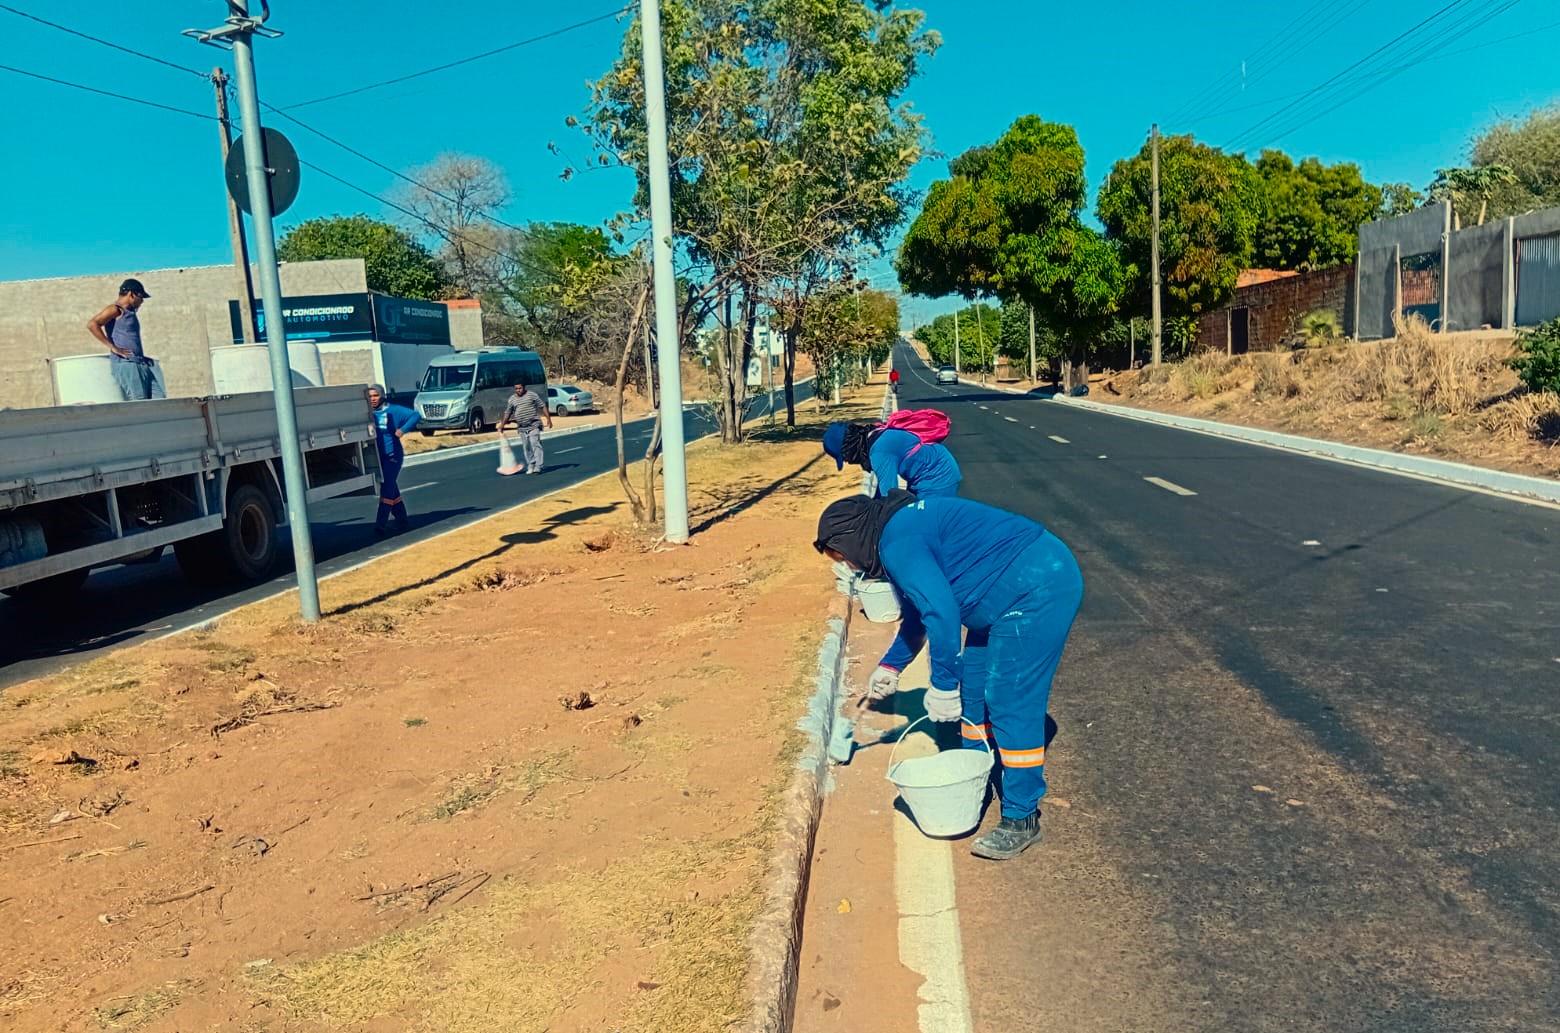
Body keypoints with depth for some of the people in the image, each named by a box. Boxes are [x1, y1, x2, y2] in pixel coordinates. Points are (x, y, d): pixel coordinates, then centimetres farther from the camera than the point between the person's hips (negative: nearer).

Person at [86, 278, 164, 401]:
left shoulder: (130, 312, 24)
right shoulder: (115, 310, -1)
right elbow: (91, 324, -14)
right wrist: (113, 348, -16)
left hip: (141, 363, 8)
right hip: (125, 363, -8)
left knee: (159, 398, -5)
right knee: (139, 403, -18)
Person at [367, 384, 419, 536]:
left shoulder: (393, 411, -8)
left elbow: (415, 415, -8)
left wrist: (403, 429, -18)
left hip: (392, 456, -5)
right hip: (377, 458, 5)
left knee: (387, 490, -8)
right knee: (392, 490, 14)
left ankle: (380, 525, -10)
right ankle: (401, 520, 26)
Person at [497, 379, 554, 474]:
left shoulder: (532, 395, 0)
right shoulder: (512, 399, 11)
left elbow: (543, 406, 1)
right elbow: (507, 413, 15)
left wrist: (548, 419, -5)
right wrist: (502, 425, 9)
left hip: (534, 425, -4)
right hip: (522, 428, 4)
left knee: (535, 445, -13)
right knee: (526, 448, 6)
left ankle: (537, 467, -15)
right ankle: (530, 467, 13)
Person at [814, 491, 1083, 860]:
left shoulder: (898, 542, -18)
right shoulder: (903, 525, 15)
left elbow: (941, 610, -26)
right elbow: (921, 603, 27)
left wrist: (943, 684, -17)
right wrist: (891, 664, 33)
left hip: (1039, 589, -11)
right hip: (1015, 590, 11)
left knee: (1010, 703, -7)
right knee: (972, 688, 17)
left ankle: (1022, 820, 3)